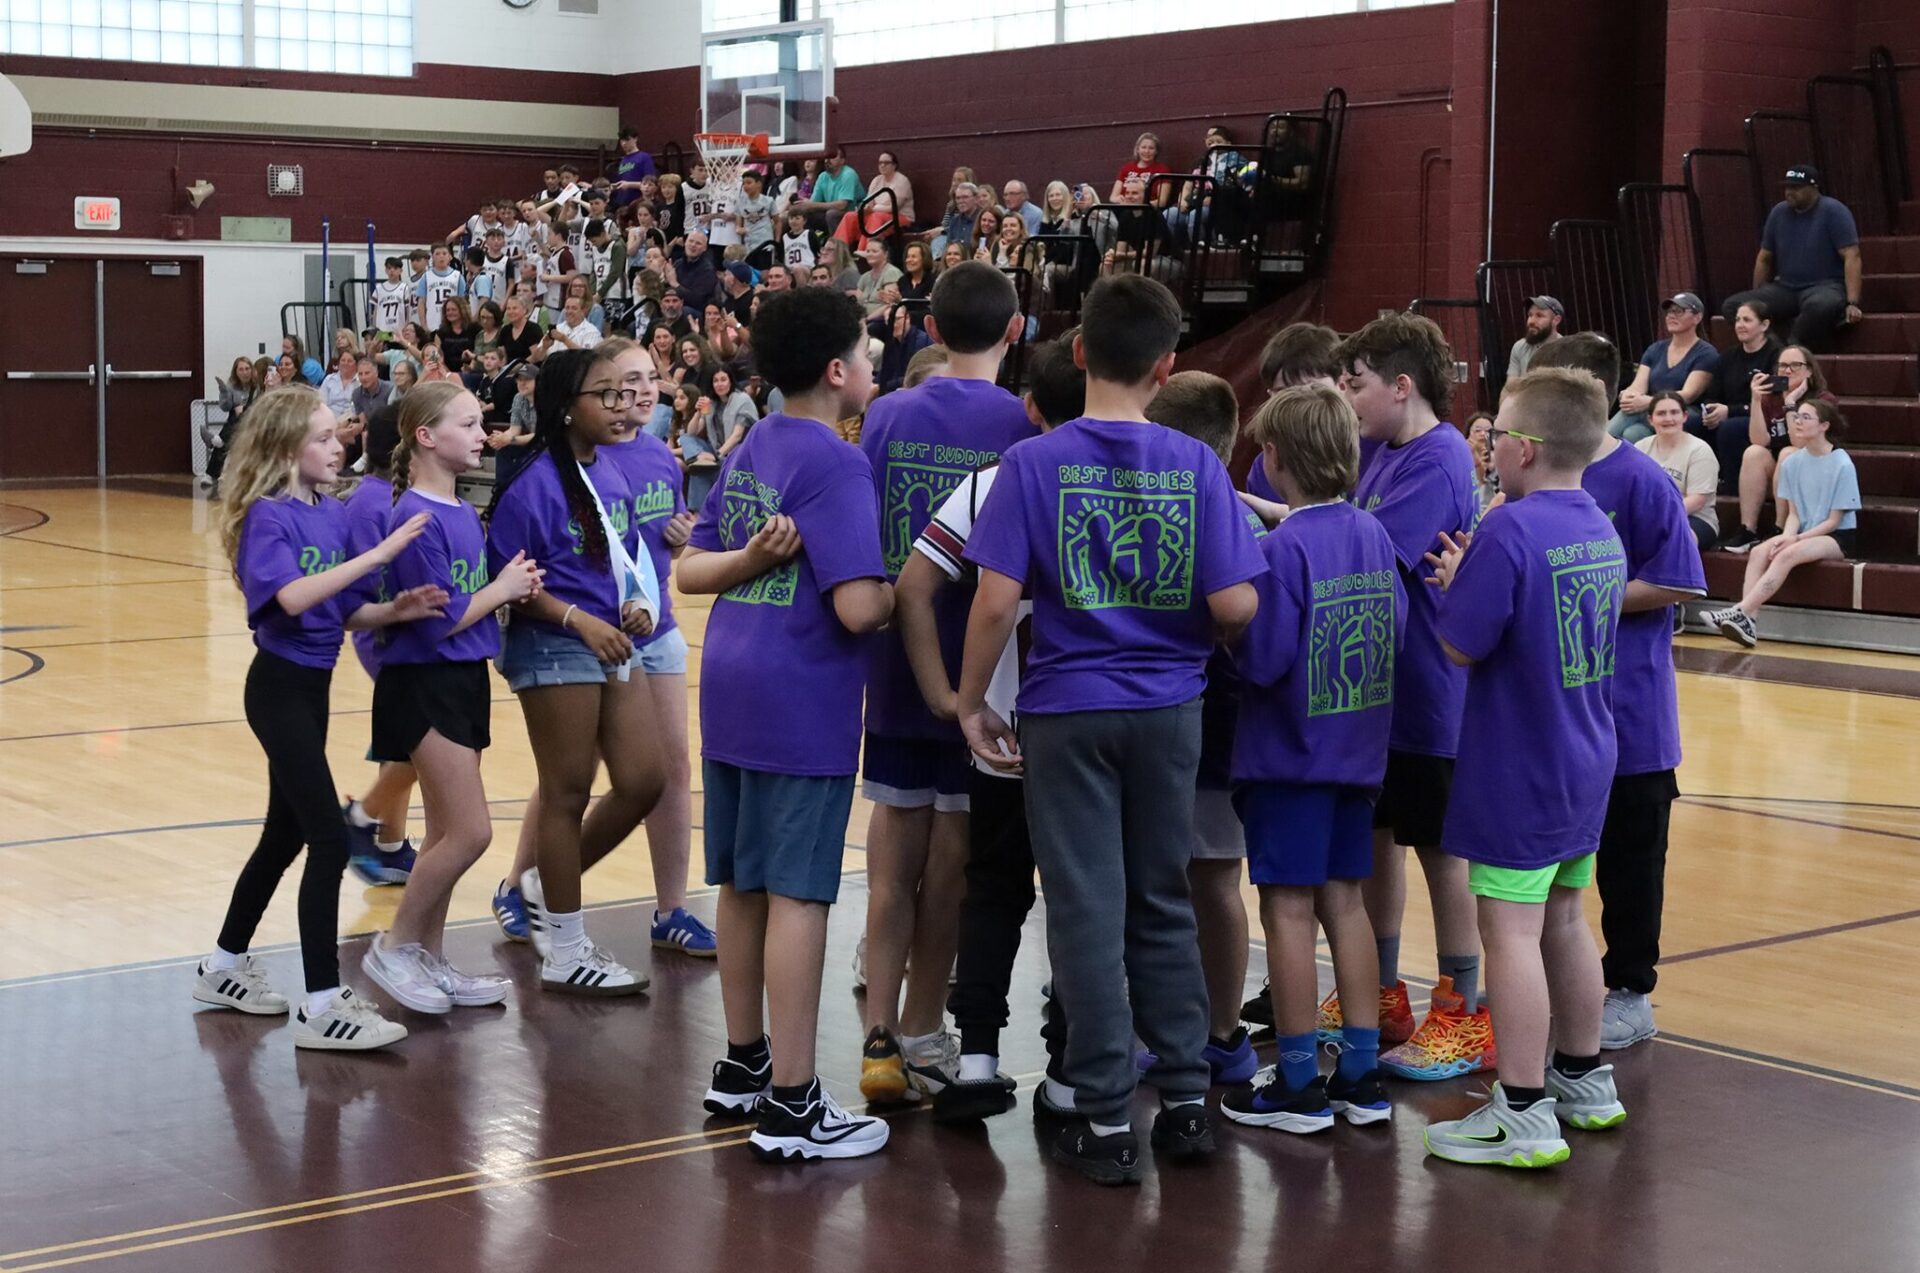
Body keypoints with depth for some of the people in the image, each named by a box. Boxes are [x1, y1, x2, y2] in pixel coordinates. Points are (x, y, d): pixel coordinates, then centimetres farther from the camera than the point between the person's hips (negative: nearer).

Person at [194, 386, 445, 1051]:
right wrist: (377, 554, -31)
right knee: (330, 840, -12)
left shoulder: (334, 513, 7)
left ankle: (224, 967, 34)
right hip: (280, 688, -8)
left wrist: (396, 610, -11)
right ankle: (321, 1006, -8)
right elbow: (292, 596, -31)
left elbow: (352, 610, 9)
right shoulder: (267, 515, -15)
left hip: (314, 686, 8)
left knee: (286, 835, 18)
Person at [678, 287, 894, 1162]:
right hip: (802, 701, -9)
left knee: (744, 883, 15)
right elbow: (860, 607, -22)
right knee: (798, 894, -4)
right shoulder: (835, 464, -15)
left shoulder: (749, 452, 12)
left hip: (733, 691, 9)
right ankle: (790, 1104, 0)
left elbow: (691, 570, 12)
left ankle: (743, 1065, 27)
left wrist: (753, 559, -4)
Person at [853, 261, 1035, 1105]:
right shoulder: (1025, 427, -9)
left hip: (895, 658, 3)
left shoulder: (887, 416, 1)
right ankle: (921, 1035, 16)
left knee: (895, 840, 8)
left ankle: (880, 1033, 3)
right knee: (952, 850, 7)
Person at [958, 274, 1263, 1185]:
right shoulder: (1196, 466, -4)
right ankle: (1185, 1100, 20)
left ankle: (1106, 1118, 9)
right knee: (1164, 905, 15)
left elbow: (995, 602, -13)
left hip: (1069, 709, -2)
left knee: (1088, 911, 4)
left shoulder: (1034, 462, -9)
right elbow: (1235, 605, -7)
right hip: (1168, 709, 2)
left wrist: (971, 702, -1)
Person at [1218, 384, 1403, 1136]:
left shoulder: (1284, 548, -18)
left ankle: (1299, 1086, 7)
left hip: (1289, 753, -7)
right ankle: (1362, 1075, 18)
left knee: (1288, 906, 1)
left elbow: (1264, 659, -22)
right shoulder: (1374, 535, 4)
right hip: (1358, 748, 7)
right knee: (1345, 901, 14)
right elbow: (1398, 631, 9)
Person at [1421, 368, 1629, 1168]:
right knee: (1562, 920, 19)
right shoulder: (1601, 529, 7)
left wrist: (1453, 585, -1)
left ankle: (1524, 1115, -3)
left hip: (1519, 768, -9)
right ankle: (1583, 1079, 31)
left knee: (1511, 928, -5)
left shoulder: (1510, 530, -20)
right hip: (1585, 762, 9)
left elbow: (1461, 645, -18)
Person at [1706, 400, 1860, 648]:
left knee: (1788, 555, -33)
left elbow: (1833, 520, -10)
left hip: (1839, 538, -5)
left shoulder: (1842, 465, -11)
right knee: (1759, 552, -24)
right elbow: (1794, 513, 6)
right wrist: (1787, 536, -15)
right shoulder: (1792, 463, 5)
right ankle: (1747, 621, -37)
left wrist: (1796, 538, -19)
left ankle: (1741, 611, -40)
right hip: (1802, 536, 5)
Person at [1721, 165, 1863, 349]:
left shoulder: (1833, 211, -7)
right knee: (1733, 305, -18)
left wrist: (1852, 303, -24)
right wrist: (1756, 299, 15)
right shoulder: (1779, 212, 9)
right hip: (1785, 289, 5)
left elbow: (1852, 257, -14)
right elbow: (1764, 258, 18)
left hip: (1825, 286, -5)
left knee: (1820, 306, -43)